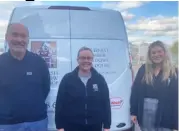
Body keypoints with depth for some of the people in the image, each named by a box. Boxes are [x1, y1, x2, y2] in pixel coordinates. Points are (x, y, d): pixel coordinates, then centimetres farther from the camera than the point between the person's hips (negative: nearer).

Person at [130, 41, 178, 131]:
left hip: (164, 115, -1)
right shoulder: (143, 70, 4)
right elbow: (135, 92, 2)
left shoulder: (174, 72, -2)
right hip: (145, 113, 2)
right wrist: (133, 112, -1)